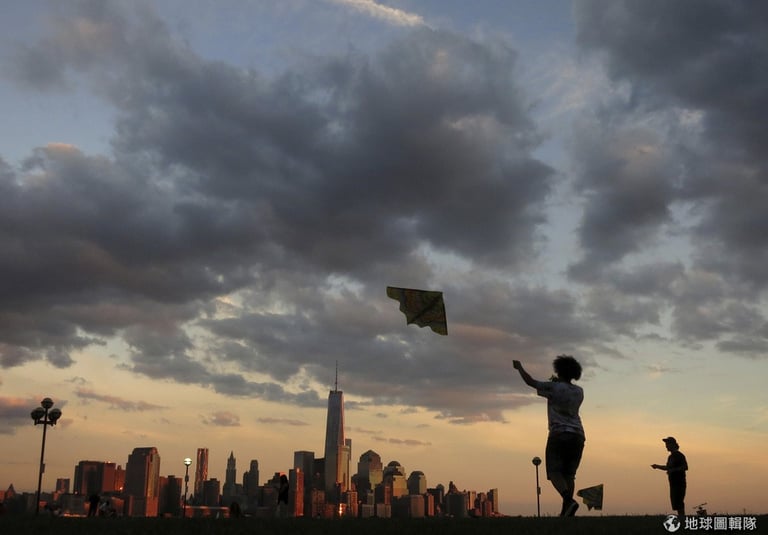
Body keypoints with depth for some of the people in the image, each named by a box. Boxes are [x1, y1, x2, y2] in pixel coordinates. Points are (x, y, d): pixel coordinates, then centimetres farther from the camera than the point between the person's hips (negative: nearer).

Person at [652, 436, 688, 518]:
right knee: (676, 505, 10)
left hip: (679, 483, -9)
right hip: (673, 484, 9)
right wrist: (657, 466, 13)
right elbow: (667, 467, 28)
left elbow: (685, 467, -18)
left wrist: (673, 470, -24)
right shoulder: (671, 456, 18)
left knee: (679, 505, -12)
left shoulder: (679, 455, -10)